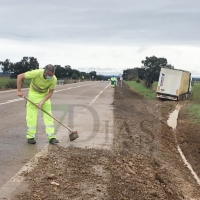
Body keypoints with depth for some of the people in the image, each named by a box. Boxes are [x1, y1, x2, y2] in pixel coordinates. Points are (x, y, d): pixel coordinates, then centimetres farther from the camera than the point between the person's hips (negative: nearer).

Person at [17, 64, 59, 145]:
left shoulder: (54, 79, -24)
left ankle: (51, 137, -3)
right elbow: (19, 76, -21)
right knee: (31, 115, -5)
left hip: (45, 95, 2)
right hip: (34, 94, -2)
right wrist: (19, 91, -19)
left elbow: (50, 92, -11)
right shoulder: (36, 73, -31)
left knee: (48, 115, -4)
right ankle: (30, 137, 6)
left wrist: (41, 102, -20)